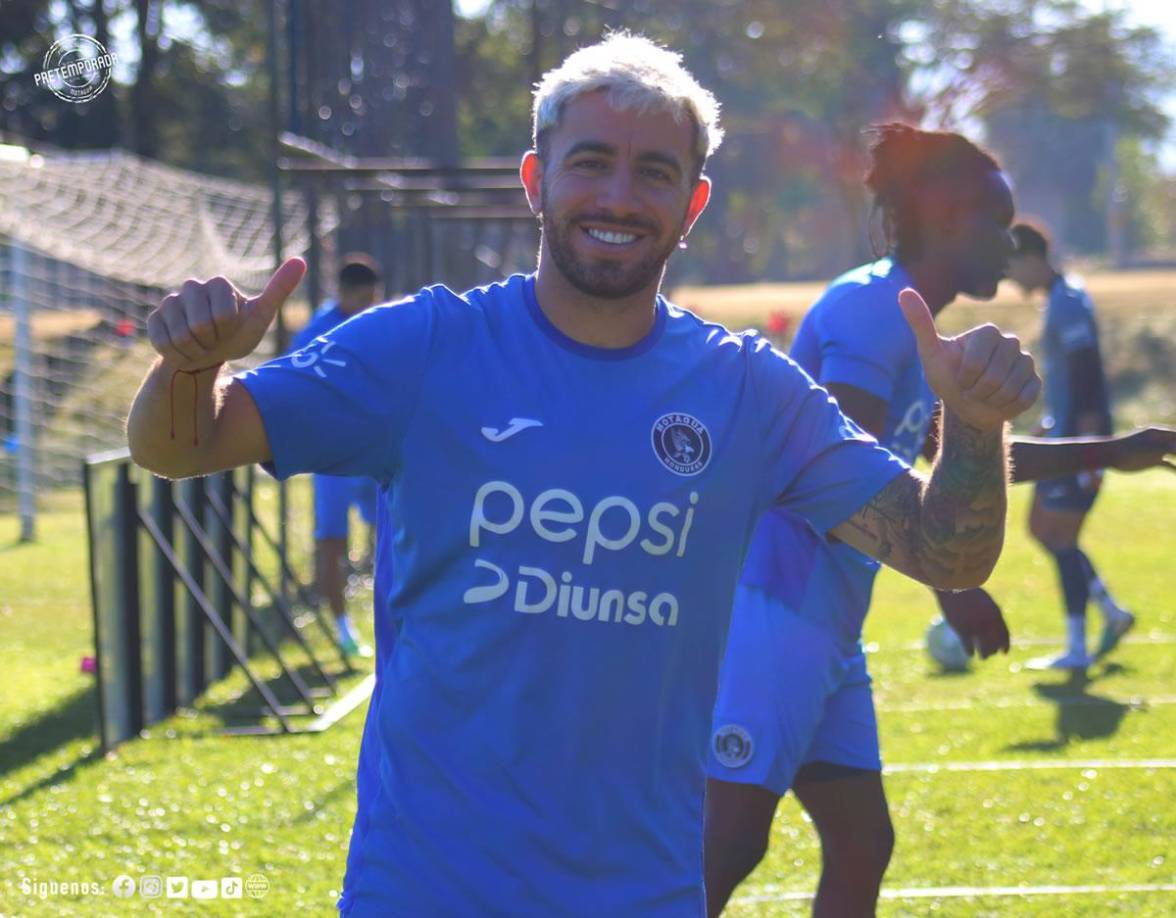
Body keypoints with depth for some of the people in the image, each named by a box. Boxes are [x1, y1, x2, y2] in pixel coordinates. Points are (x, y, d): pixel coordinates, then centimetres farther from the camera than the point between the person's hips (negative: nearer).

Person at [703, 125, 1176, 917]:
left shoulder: (913, 329, 19)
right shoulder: (872, 306, -12)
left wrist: (1112, 453, 39)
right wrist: (949, 581, -21)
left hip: (826, 629, 10)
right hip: (775, 607, -10)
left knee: (861, 846, 9)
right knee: (731, 838, -14)